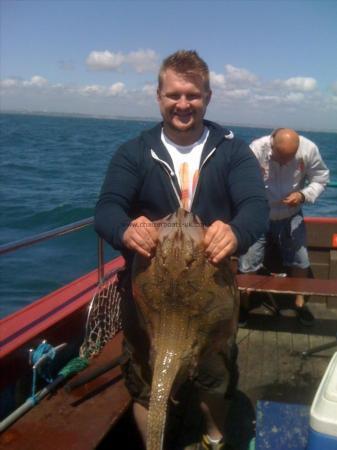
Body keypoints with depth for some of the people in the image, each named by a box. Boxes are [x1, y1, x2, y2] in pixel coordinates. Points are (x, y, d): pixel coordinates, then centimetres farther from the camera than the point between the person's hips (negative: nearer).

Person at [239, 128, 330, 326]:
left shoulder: (309, 149, -19)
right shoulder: (256, 150, -27)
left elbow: (321, 179, -7)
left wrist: (303, 195, -26)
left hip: (291, 216, 3)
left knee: (300, 261, 12)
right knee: (248, 264, 2)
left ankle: (300, 302, 37)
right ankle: (244, 304, 26)